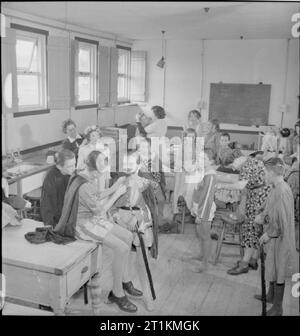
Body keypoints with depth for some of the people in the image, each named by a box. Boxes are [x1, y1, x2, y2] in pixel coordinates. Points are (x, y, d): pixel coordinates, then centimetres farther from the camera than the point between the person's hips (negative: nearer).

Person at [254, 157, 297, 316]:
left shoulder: (282, 191, -26)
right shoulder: (276, 188, 4)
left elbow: (282, 220, -25)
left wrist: (268, 234, -16)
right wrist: (262, 216, -2)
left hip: (279, 239, -9)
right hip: (274, 237, 9)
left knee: (278, 272, 5)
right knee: (272, 268, 24)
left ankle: (277, 308, 20)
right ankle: (271, 296, 43)